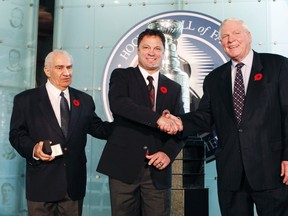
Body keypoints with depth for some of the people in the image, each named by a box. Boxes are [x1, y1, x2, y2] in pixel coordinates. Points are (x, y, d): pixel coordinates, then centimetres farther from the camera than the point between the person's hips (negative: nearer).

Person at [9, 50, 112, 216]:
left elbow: (98, 128, 10)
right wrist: (33, 149, -19)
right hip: (42, 182, -3)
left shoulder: (84, 100, 10)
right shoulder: (26, 99, 1)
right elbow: (16, 134, 0)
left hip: (74, 182, 3)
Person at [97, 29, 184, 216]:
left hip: (158, 169, 2)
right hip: (124, 165, -2)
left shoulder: (174, 88, 14)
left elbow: (180, 128, 10)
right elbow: (117, 103, -17)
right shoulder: (121, 76, 4)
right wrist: (157, 118, -26)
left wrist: (168, 153, -10)